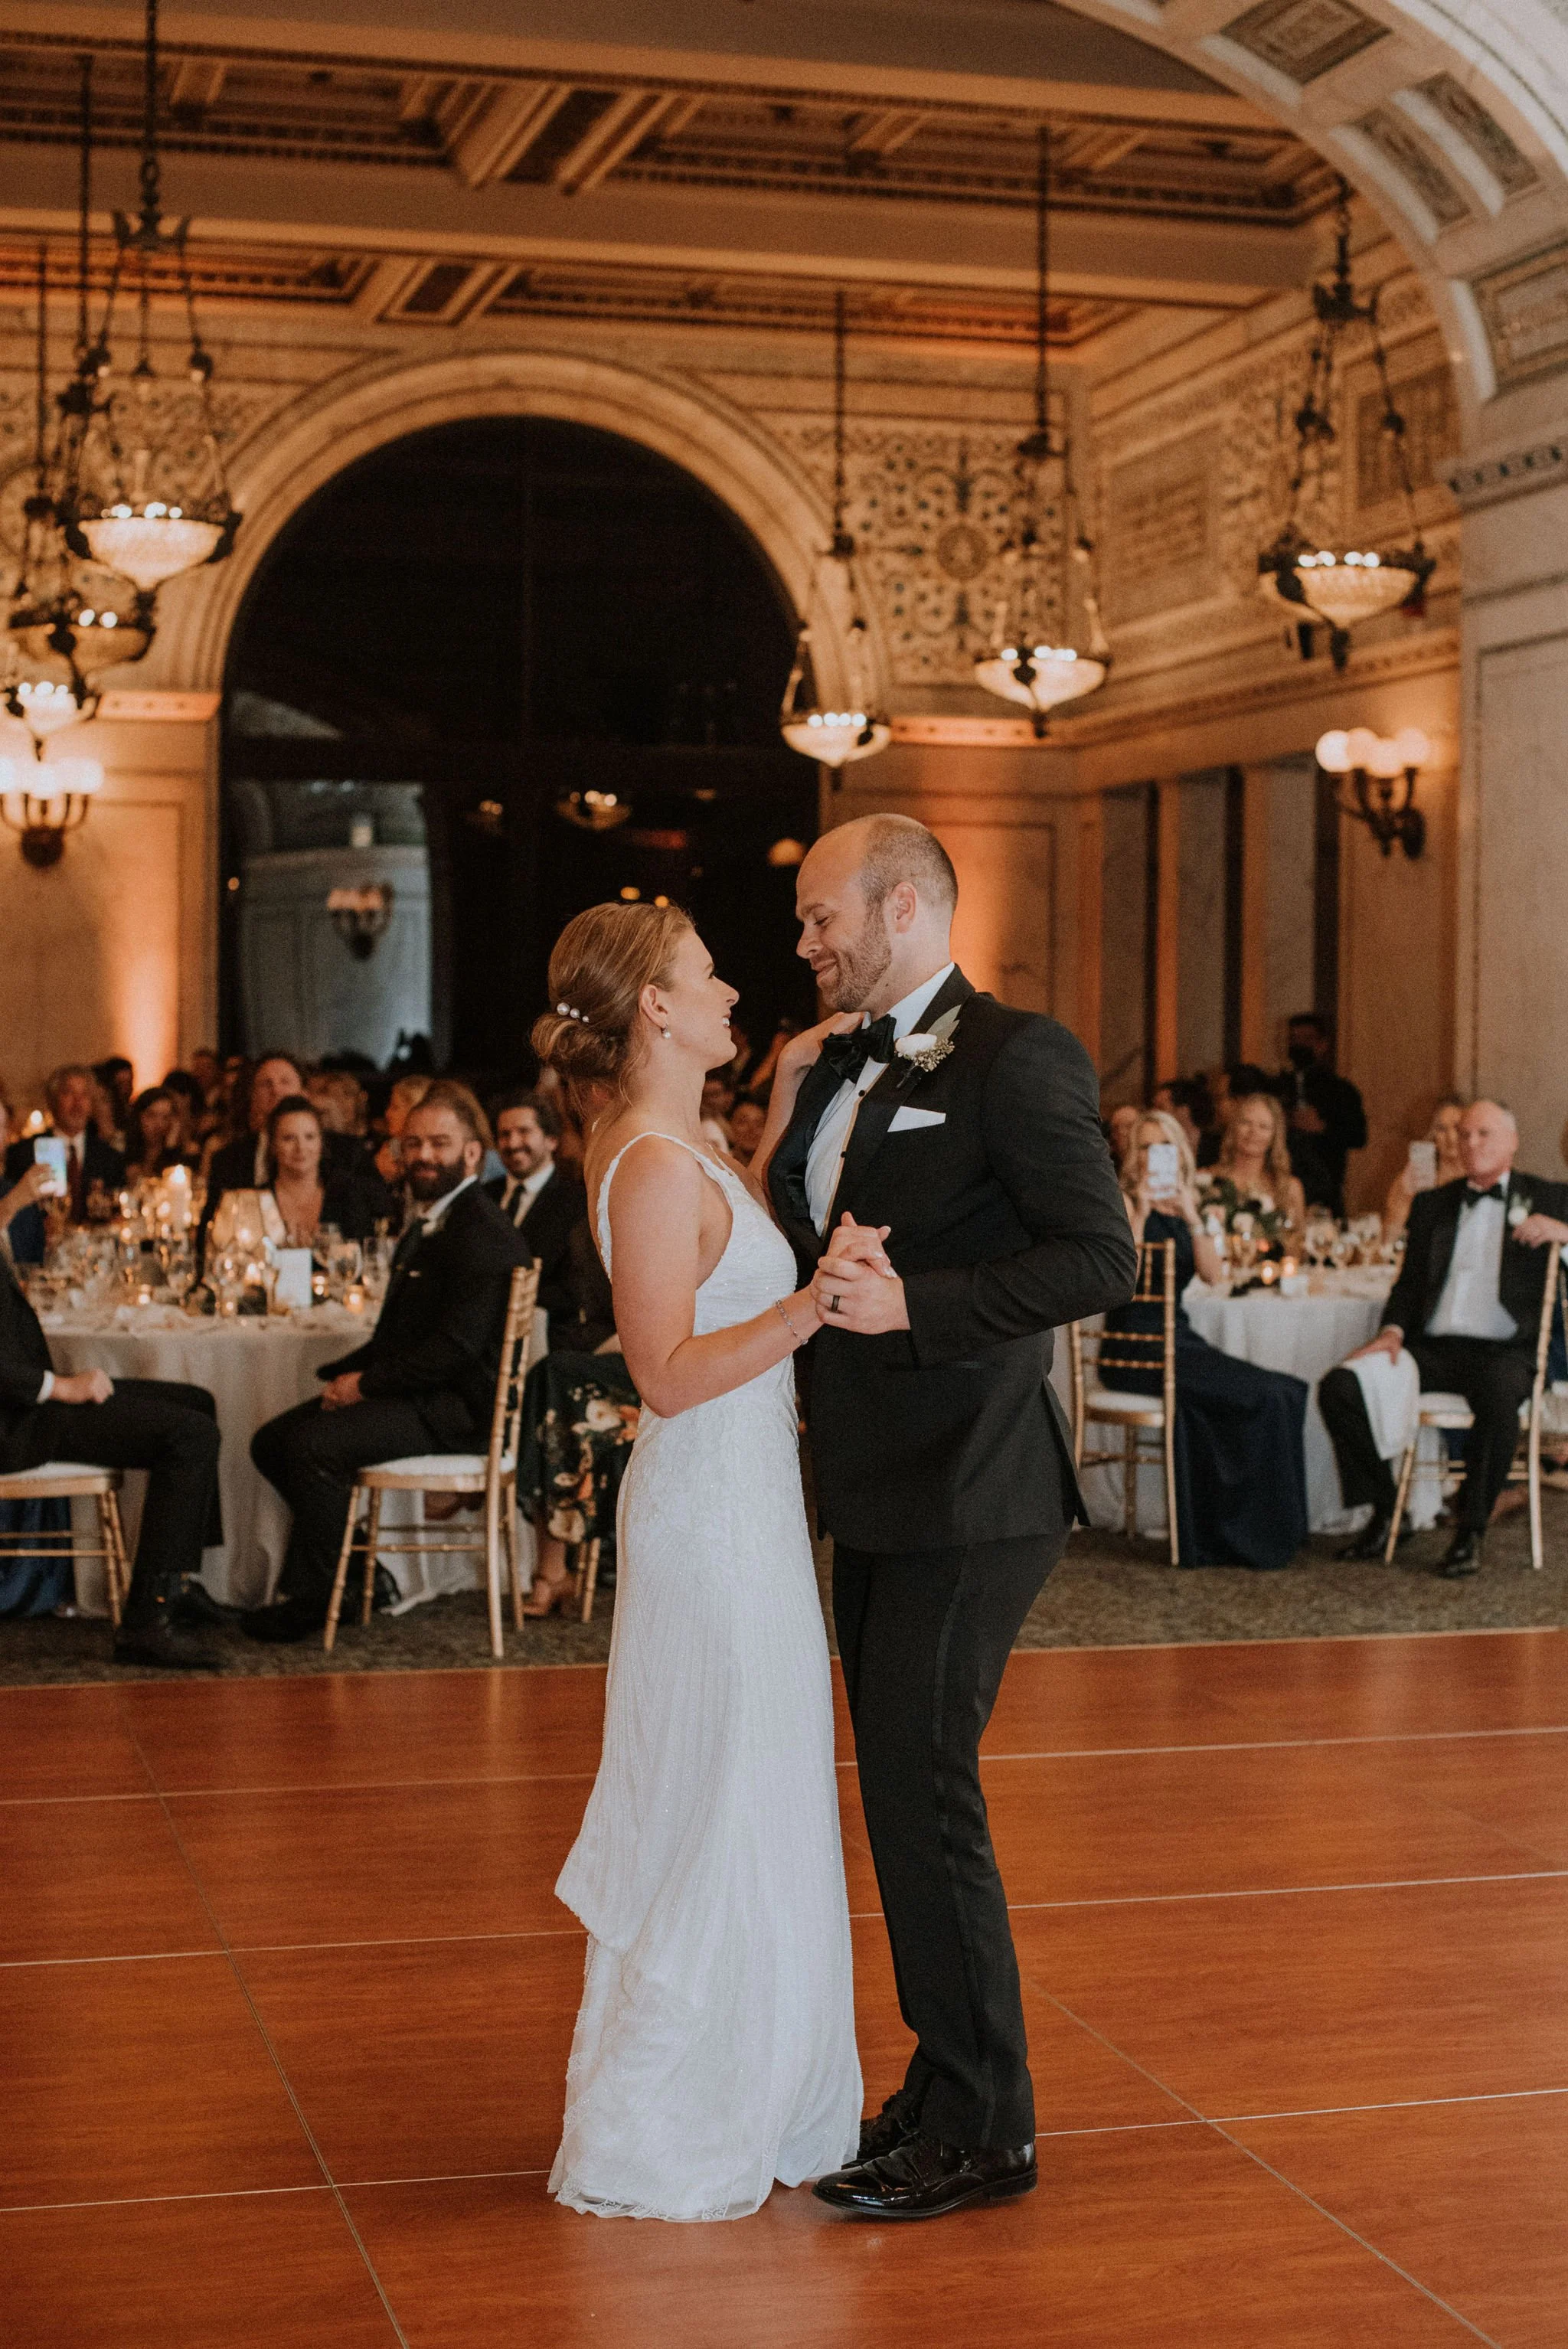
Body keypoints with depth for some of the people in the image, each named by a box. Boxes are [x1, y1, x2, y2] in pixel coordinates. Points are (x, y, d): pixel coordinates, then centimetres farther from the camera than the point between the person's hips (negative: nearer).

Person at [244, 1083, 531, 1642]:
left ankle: (308, 1597, -11)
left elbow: (457, 1345, -22)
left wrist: (366, 1382, -17)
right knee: (271, 1442, 4)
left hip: (454, 1407, -11)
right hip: (414, 1392, 11)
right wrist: (347, 1374, 3)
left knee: (313, 1444, -26)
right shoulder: (426, 1224, 20)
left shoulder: (484, 1234, -15)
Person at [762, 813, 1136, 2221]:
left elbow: (1103, 1257, -19)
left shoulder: (1017, 1058, -12)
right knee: (901, 1793, 15)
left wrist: (914, 1302, -25)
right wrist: (792, 1097, -2)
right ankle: (946, 2087, 27)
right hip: (879, 1493, 9)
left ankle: (983, 2130, 6)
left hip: (967, 1497, -9)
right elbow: (790, 1236, 13)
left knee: (926, 1795, -6)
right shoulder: (848, 1066, 15)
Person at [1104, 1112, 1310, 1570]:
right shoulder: (1124, 1203, -2)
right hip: (1138, 1347, -7)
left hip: (1177, 1339, 7)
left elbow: (1214, 1273, 3)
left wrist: (1191, 1217, -8)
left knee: (1282, 1392, -13)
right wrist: (1141, 1215, -19)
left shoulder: (1183, 1210, 18)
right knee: (1261, 1395, -20)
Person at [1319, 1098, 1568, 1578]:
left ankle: (1470, 1533, -24)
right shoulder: (1432, 1204, 22)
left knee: (1499, 1399, -39)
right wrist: (1393, 1331, 1)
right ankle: (1384, 1514, -5)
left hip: (1505, 1350, -4)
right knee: (1339, 1388, -18)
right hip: (1434, 1348, 4)